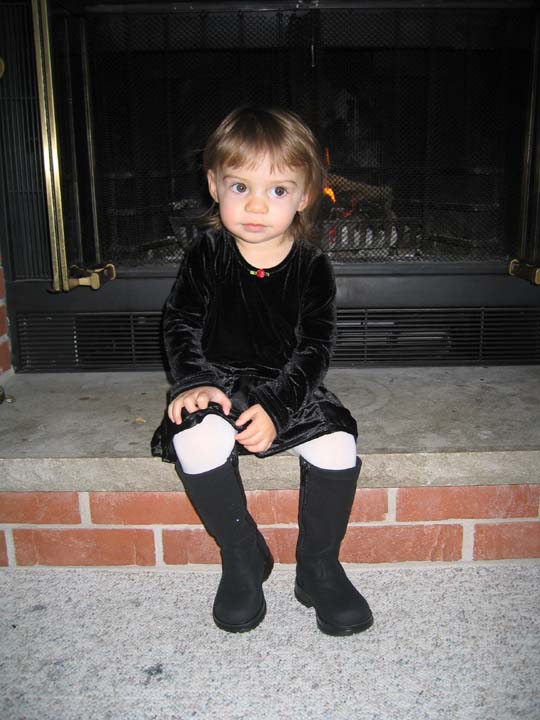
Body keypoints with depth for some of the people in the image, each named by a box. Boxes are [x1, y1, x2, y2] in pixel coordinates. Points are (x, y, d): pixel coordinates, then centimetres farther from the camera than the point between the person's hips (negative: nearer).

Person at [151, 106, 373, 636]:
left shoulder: (311, 267, -5)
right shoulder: (207, 255, -3)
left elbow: (315, 348, -7)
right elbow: (180, 323, 0)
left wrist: (275, 408, -19)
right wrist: (193, 382, -16)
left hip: (288, 389, 1)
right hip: (219, 385, 0)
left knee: (338, 447, -22)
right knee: (197, 443, -29)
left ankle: (319, 565, 3)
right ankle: (243, 557, -4)